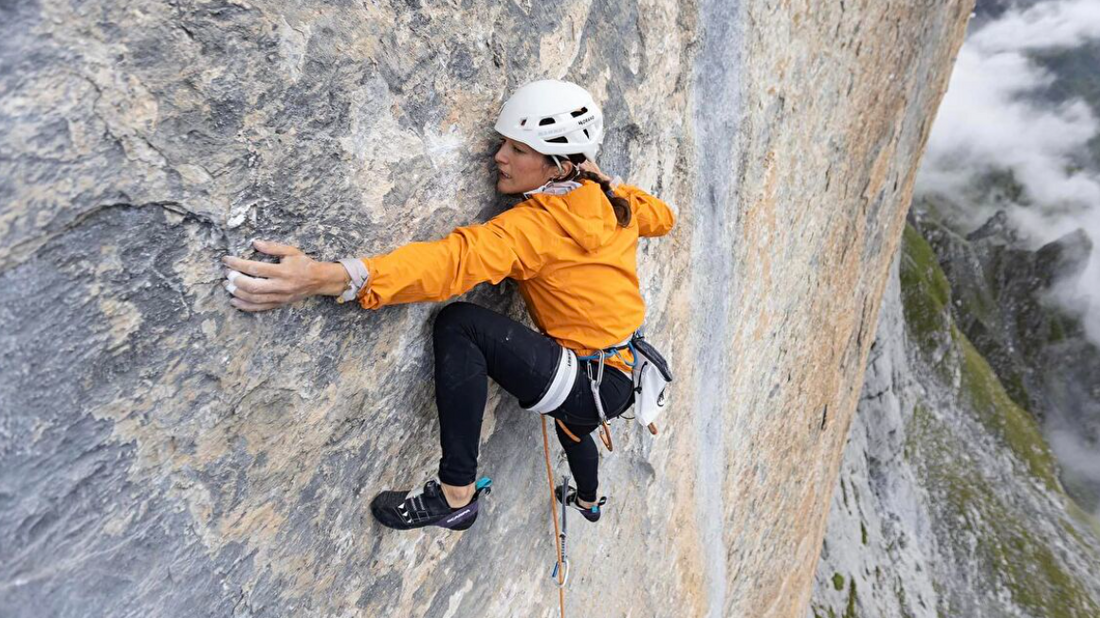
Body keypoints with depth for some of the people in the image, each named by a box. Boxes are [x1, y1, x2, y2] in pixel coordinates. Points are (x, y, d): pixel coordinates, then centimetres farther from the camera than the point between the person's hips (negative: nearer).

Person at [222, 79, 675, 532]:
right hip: (625, 378, 10)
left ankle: (456, 495, -16)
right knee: (571, 419, 42)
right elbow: (661, 217, 24)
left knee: (460, 323, -23)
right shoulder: (611, 202, 3)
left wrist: (330, 279, -49)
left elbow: (459, 259, -38)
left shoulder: (537, 224, -21)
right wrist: (605, 181, 23)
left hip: (594, 386, -9)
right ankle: (588, 500, 74)